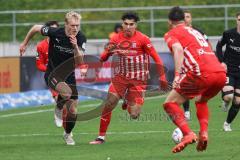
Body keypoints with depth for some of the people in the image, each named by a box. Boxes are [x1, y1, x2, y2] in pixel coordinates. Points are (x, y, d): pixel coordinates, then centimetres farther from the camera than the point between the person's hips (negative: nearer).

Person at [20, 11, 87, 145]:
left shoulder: (81, 38, -13)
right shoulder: (55, 32, -21)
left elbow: (80, 62, -19)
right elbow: (36, 28, -3)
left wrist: (75, 46, -36)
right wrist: (25, 44, 9)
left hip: (69, 75, 3)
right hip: (52, 73, -3)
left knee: (73, 110, 4)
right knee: (66, 92, -36)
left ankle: (68, 134, 33)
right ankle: (59, 107, -2)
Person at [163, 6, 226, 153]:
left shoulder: (171, 34, 12)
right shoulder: (195, 32, 33)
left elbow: (178, 49, -9)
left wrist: (177, 75, -20)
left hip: (202, 73, -7)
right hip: (221, 74, 7)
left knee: (170, 103, 7)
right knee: (201, 101, 34)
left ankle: (188, 134, -14)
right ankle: (204, 133, 12)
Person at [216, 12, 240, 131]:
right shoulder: (229, 34, -7)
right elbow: (219, 46, 10)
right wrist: (222, 62, -2)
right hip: (228, 71, -1)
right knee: (228, 96, -21)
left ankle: (228, 123, 24)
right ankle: (226, 102, 17)